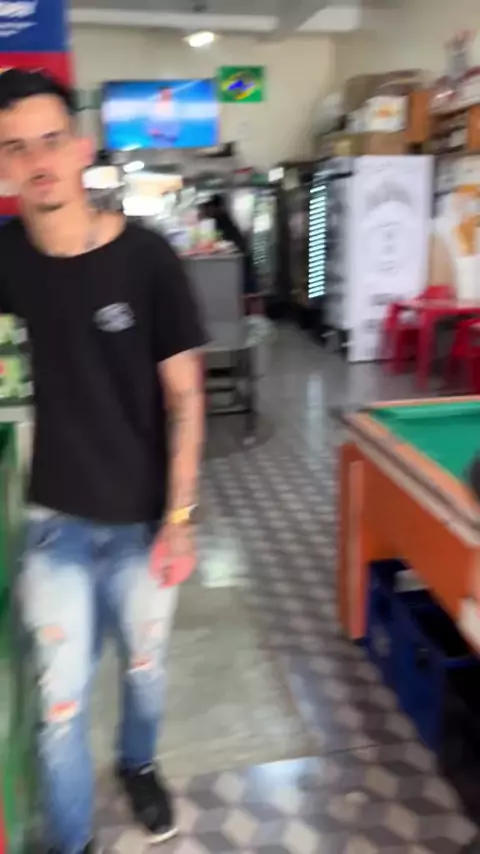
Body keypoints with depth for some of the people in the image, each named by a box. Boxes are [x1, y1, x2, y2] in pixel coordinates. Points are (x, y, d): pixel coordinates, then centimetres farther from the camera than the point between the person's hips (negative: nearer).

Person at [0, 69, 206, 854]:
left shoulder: (145, 258, -13)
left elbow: (183, 396, -9)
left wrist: (179, 517, -10)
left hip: (143, 521, 0)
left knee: (145, 670, 22)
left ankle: (138, 765, 54)